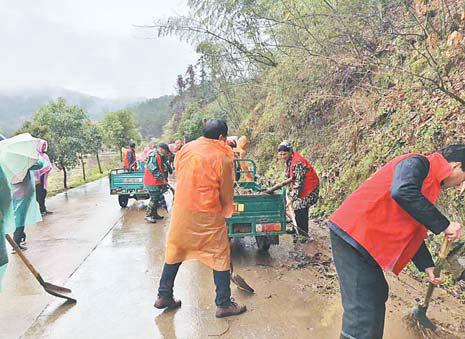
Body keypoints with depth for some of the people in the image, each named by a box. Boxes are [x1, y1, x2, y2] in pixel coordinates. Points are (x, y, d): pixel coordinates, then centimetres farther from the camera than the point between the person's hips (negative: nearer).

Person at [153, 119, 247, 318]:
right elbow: (226, 192, -1)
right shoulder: (223, 158, -9)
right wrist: (226, 212, 15)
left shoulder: (186, 148, 2)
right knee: (220, 257, 8)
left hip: (181, 210, 5)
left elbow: (177, 171, 13)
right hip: (208, 215, -4)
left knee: (175, 252, 18)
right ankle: (223, 304, 16)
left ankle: (164, 296, 29)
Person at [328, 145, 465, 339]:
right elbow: (403, 192, -30)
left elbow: (411, 232, 24)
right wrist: (443, 225, -20)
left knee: (377, 295, 21)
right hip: (353, 233, -11)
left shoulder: (430, 181, 23)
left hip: (366, 240, 11)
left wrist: (427, 266, 19)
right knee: (364, 308, -11)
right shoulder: (418, 163, -6)